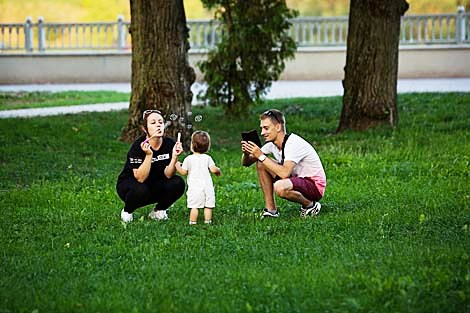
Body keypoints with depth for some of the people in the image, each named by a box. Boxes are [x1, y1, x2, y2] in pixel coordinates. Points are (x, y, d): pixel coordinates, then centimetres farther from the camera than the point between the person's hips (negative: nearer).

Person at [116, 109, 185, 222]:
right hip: (129, 183, -4)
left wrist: (174, 156, -31)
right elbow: (140, 178, -30)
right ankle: (127, 211, -4)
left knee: (178, 183, -22)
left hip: (155, 186, 4)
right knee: (140, 190, -37)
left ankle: (158, 211, 4)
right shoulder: (138, 146, -24)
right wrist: (149, 155, -40)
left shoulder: (170, 144, -12)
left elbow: (167, 175, -16)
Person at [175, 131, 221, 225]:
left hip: (194, 188, -2)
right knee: (208, 206, 6)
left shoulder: (188, 159, -2)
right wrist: (218, 170, 20)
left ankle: (193, 222, -4)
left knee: (194, 206, -2)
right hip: (208, 187, 2)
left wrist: (178, 166, 19)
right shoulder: (207, 158, 2)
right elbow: (213, 169, -3)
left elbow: (183, 172, 1)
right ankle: (207, 221, 6)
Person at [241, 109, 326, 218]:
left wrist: (261, 156, -32)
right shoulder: (272, 144, 0)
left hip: (315, 186, -8)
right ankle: (271, 209, -2)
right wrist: (246, 153, -21)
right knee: (261, 164, -4)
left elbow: (285, 173, -38)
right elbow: (246, 163, 3)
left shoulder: (294, 143, -25)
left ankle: (310, 205, -7)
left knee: (280, 187, -37)